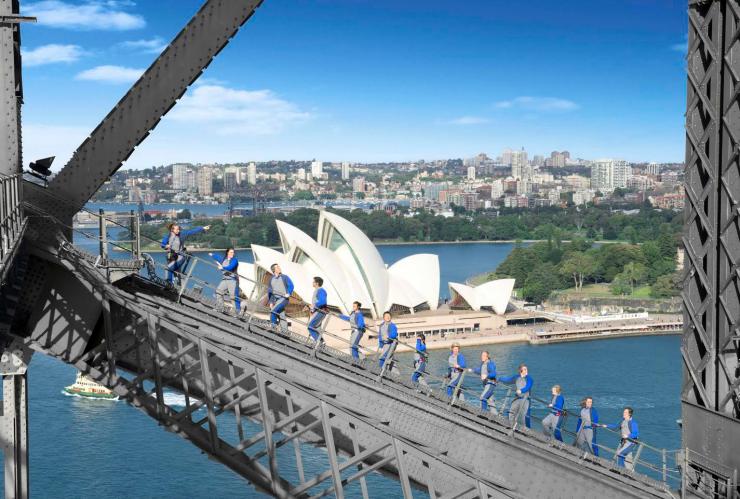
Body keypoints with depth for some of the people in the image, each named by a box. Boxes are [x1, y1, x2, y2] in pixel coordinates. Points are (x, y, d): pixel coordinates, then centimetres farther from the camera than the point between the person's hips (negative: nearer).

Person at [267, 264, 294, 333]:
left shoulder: (284, 277, 4)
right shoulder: (271, 279, 15)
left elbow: (291, 285, -5)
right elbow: (269, 290, 18)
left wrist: (288, 293, -21)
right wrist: (270, 302, 12)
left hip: (283, 298, -5)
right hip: (275, 299, 5)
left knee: (273, 311, -21)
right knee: (281, 316, 5)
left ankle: (273, 326, -10)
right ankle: (284, 331, 9)